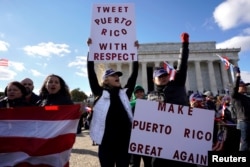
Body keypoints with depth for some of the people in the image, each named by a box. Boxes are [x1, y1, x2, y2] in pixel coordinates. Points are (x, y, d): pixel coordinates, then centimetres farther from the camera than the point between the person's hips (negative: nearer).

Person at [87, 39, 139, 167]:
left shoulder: (125, 93, 11)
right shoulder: (100, 93, 3)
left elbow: (134, 75, 11)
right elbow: (91, 73, -1)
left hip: (124, 139, 3)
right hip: (106, 140, -2)